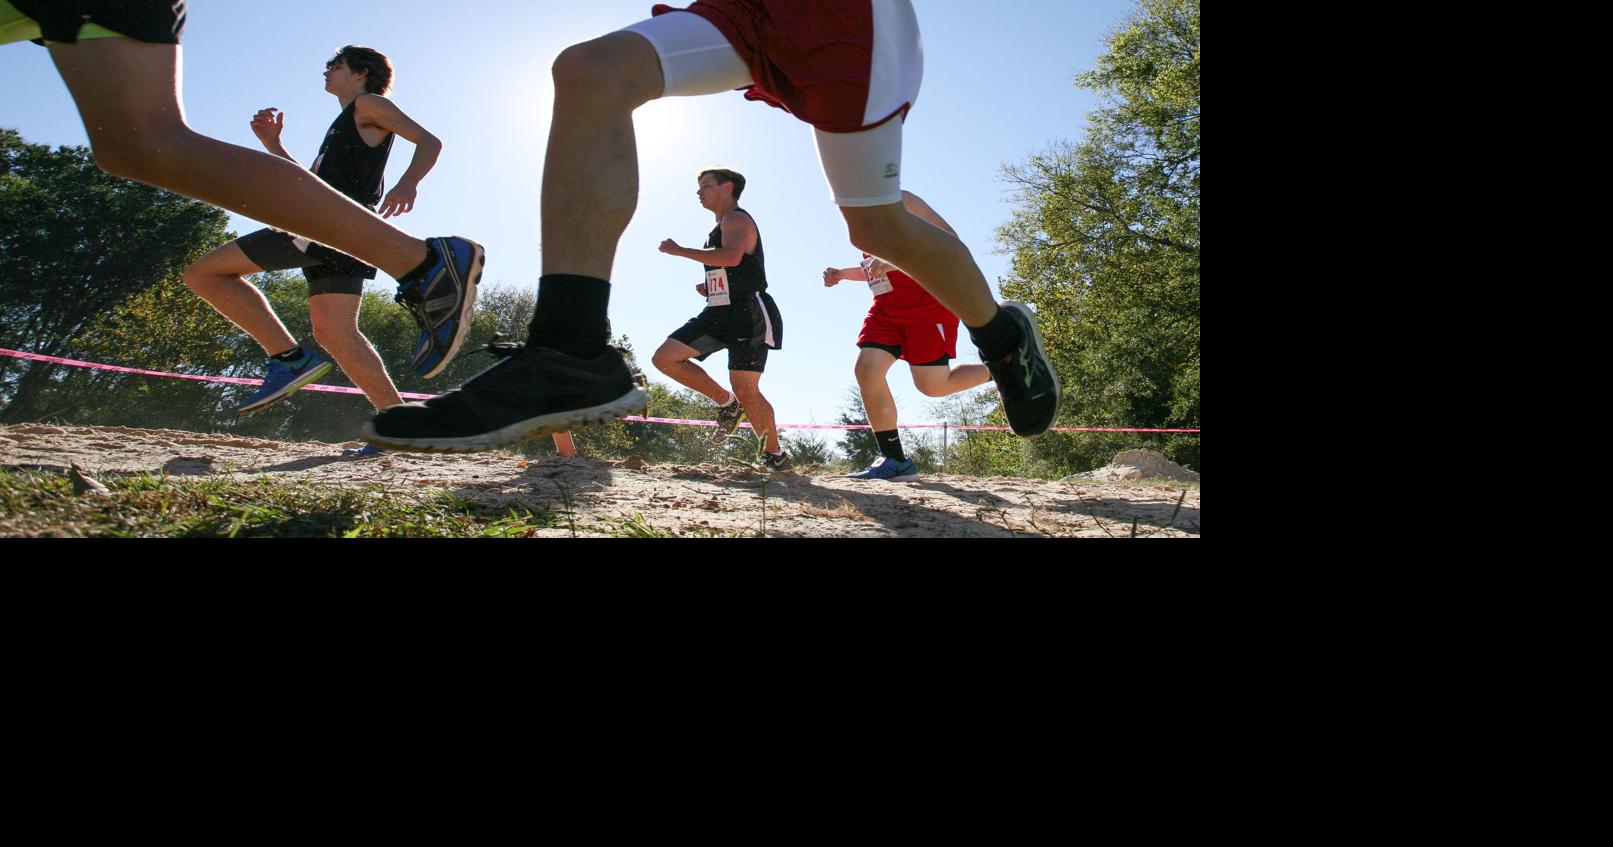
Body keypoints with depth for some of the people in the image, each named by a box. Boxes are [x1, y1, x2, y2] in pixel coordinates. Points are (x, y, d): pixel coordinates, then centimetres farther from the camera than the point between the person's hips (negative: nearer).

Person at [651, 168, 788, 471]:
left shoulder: (737, 219, -4)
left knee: (745, 390, -13)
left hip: (749, 313, -9)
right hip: (719, 313, 9)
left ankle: (775, 454, 4)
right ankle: (726, 403, 5)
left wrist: (678, 250, -18)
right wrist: (710, 288, 14)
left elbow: (732, 257, -26)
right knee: (664, 358, -3)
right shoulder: (720, 228, 25)